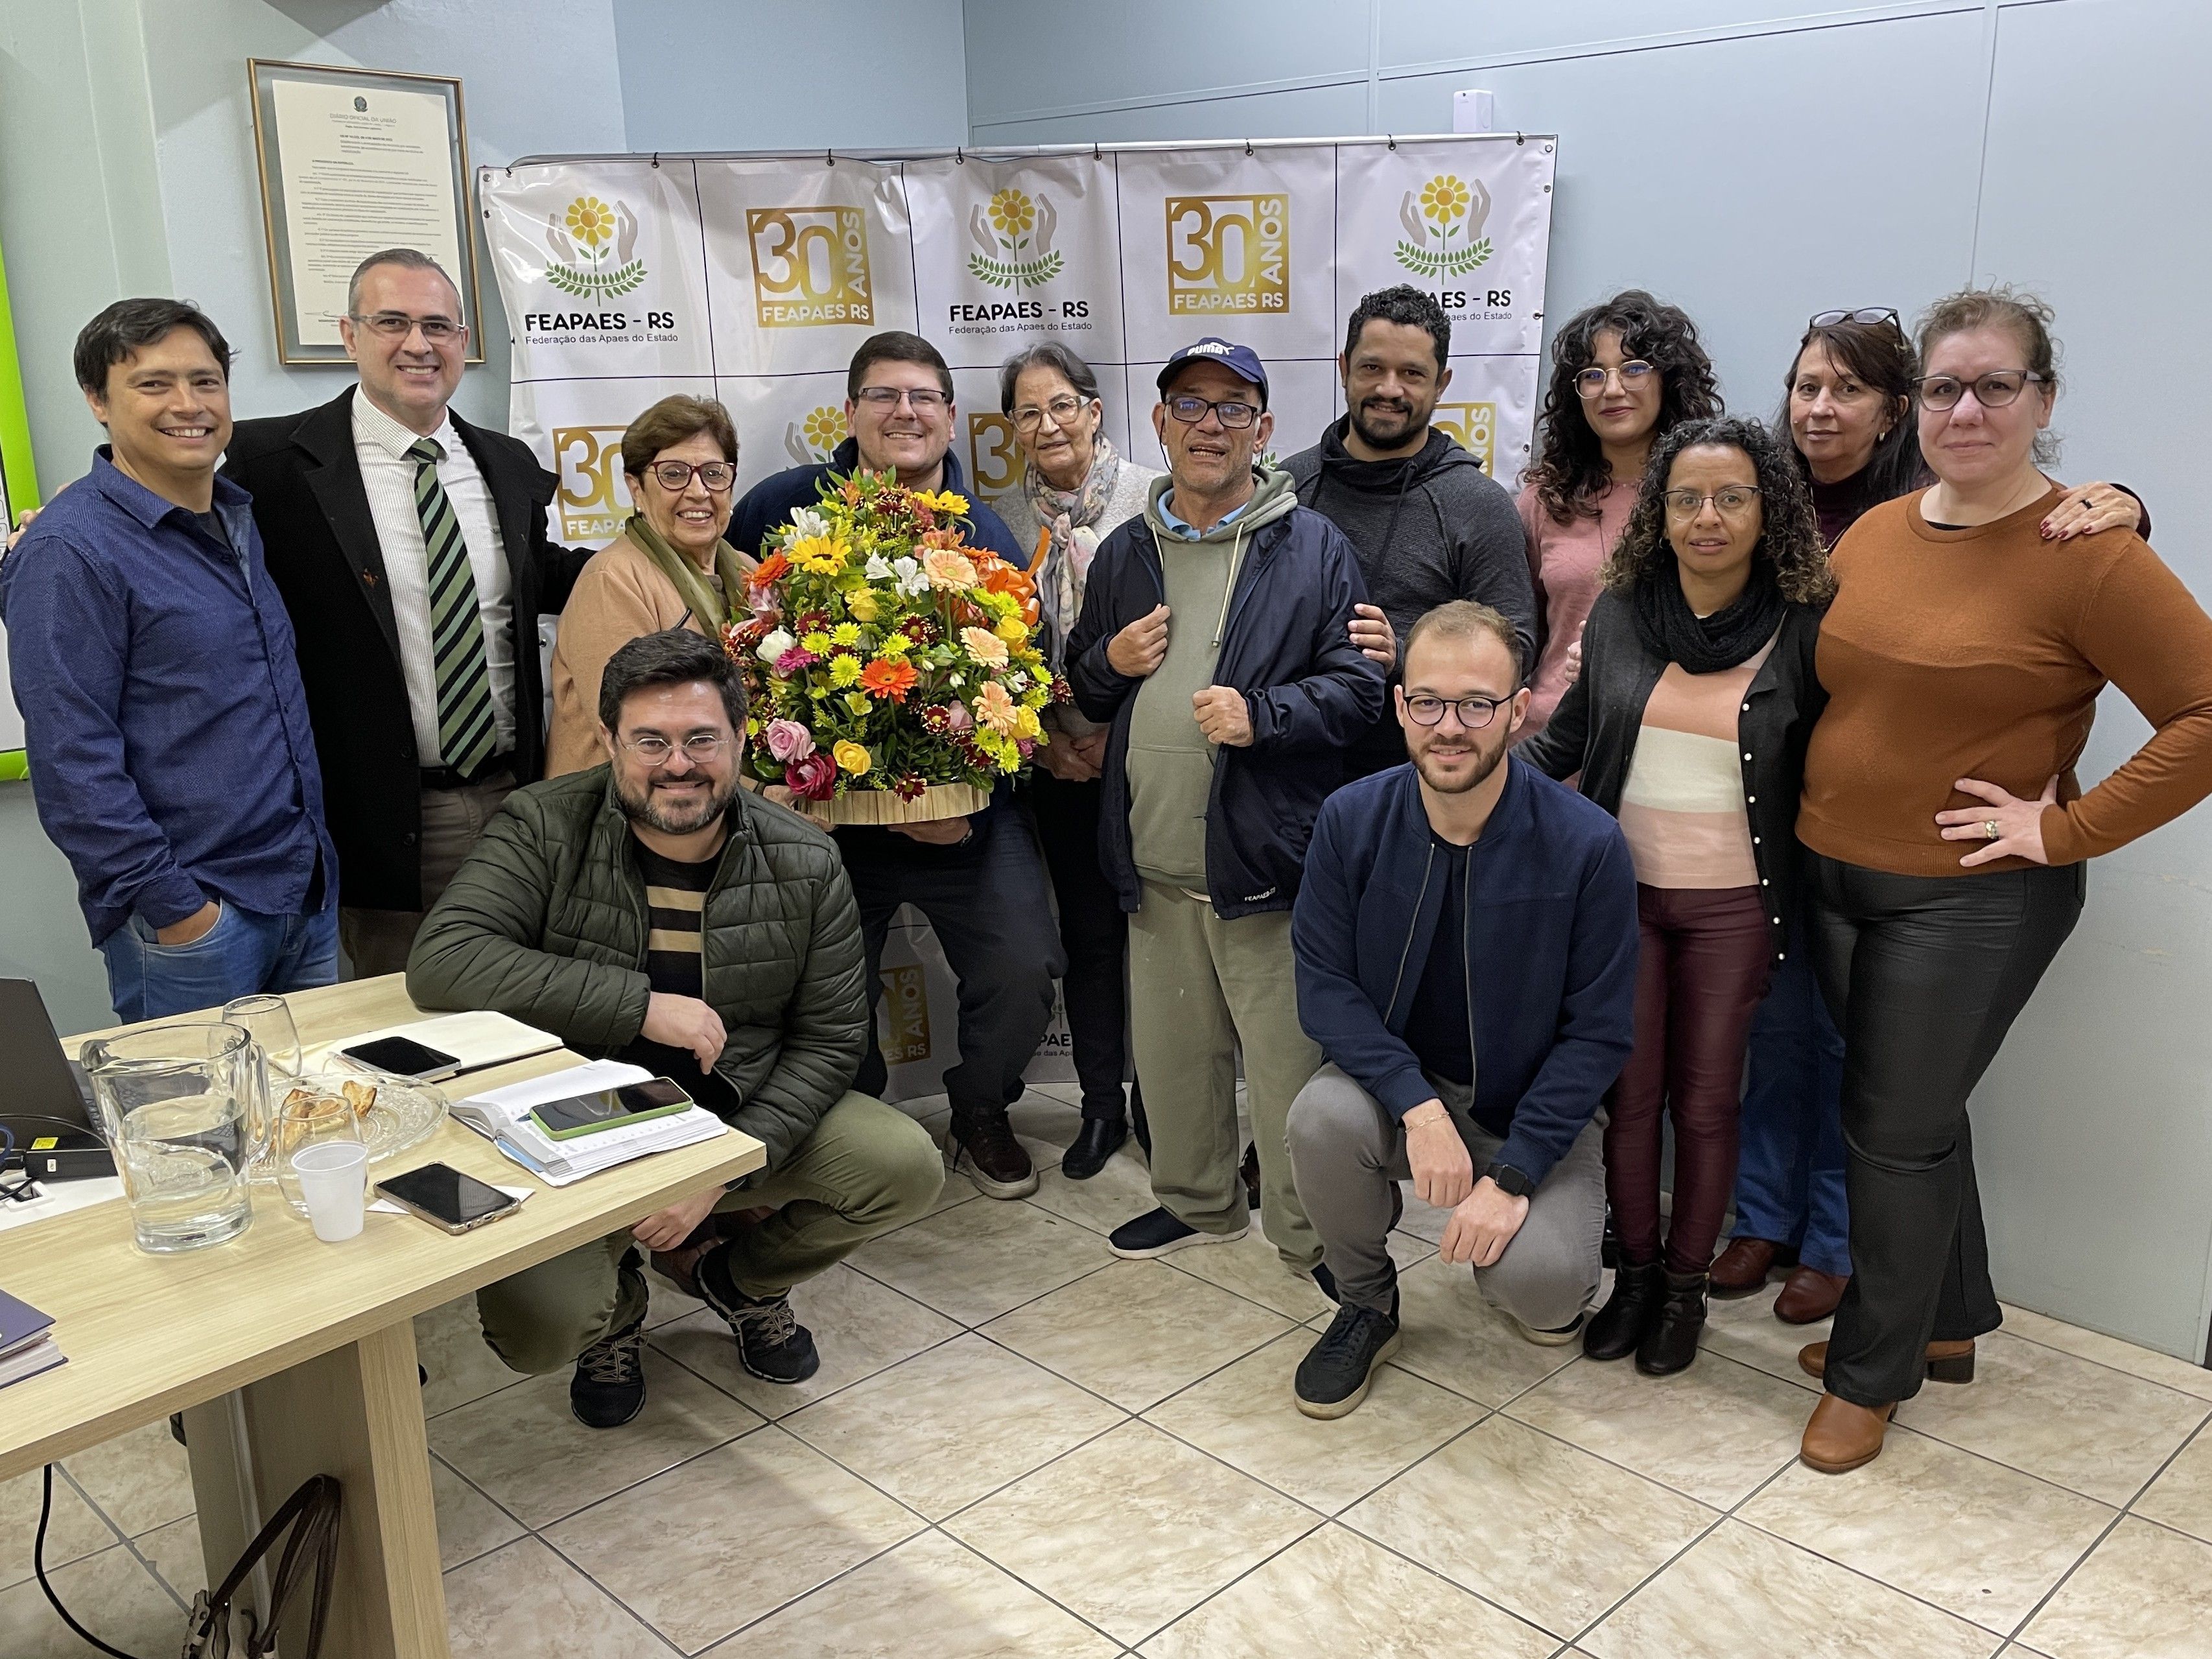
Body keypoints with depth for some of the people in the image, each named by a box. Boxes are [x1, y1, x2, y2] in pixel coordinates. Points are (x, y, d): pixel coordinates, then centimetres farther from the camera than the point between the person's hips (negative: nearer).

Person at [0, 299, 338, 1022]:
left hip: (310, 893, 7)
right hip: (190, 917, -7)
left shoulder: (240, 517, 10)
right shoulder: (70, 551, -13)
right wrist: (173, 909, -17)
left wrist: (314, 858, 15)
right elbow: (71, 765, -17)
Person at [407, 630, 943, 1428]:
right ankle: (616, 1308, 17)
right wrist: (642, 1005, -30)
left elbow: (828, 1039, -4)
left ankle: (742, 1277, 15)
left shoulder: (803, 863, -6)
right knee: (535, 1330, -25)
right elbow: (440, 962, -26)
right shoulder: (544, 829, -12)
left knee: (908, 1168, -17)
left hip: (744, 1120, 3)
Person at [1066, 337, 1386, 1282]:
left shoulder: (1313, 548, -1)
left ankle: (1310, 1236, 19)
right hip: (1153, 869, 5)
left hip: (1265, 862, -5)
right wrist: (1109, 663, 0)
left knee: (1290, 1064, 0)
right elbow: (1078, 693, 22)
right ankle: (1198, 1203, 39)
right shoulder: (1123, 554, 13)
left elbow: (1359, 687, -5)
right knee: (1172, 1054, 18)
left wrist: (1262, 714, -20)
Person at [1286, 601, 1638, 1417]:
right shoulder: (1351, 820, -10)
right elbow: (1323, 985, -10)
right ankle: (1365, 1305, 1)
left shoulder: (1587, 845, -16)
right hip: (1397, 1083, 2)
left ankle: (1551, 1262, 16)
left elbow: (1598, 1033, -12)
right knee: (1323, 1116, -31)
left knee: (1539, 1285, -26)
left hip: (1531, 1106, -2)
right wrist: (1418, 1106, -25)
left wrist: (1514, 1175, -19)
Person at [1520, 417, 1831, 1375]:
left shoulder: (1806, 630, -7)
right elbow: (1562, 743, 10)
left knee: (1704, 1101, 9)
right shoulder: (1618, 615, 1)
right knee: (1627, 1091, 9)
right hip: (1622, 889, 2)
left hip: (1732, 906, -2)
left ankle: (1685, 1285, 29)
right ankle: (1635, 1271, 29)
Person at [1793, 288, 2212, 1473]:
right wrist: (1809, 828, 8)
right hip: (1836, 877, 6)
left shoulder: (2085, 553, -15)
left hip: (1970, 901, -6)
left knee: (1897, 1131, 2)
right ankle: (1949, 1323, 39)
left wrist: (2067, 827, -18)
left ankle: (1871, 1374, 22)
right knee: (1918, 1113, 19)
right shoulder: (1871, 533, 5)